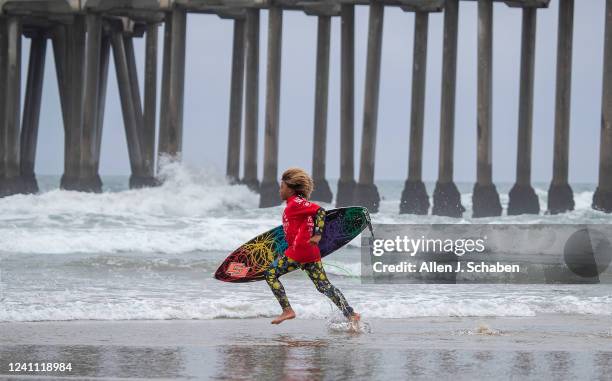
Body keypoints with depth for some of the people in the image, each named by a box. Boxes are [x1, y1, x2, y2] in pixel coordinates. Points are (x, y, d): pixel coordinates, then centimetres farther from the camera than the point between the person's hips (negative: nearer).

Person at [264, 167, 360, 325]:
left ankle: (287, 310, -4)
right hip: (311, 252, 10)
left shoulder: (295, 203, -9)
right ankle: (351, 314, -3)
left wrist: (317, 235, -22)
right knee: (324, 285, 6)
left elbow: (320, 211, -19)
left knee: (270, 274, 1)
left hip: (299, 249, -10)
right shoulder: (297, 204, 19)